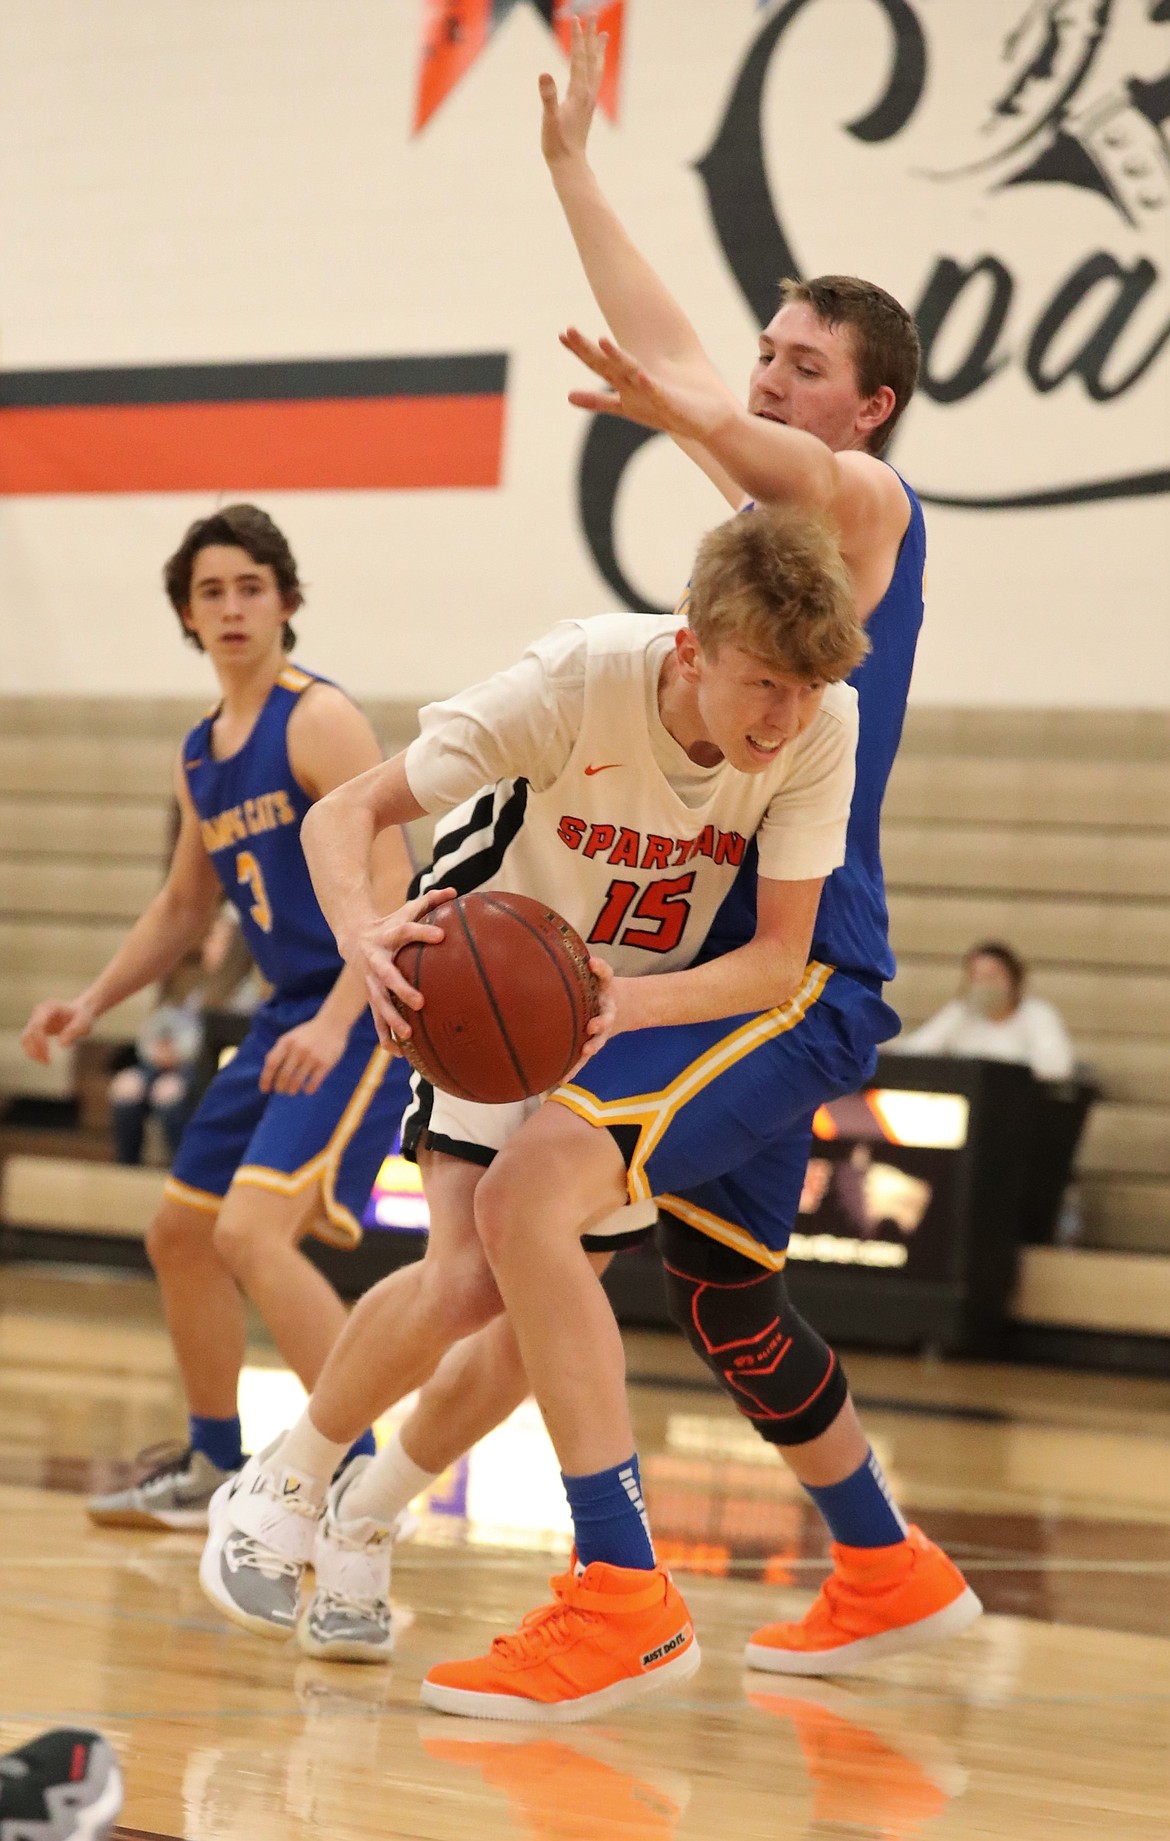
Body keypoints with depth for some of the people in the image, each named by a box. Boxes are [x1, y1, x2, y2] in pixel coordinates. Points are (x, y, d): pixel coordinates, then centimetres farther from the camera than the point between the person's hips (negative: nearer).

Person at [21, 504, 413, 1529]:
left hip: (370, 1010, -9)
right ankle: (215, 1469, 30)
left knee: (253, 1228, -24)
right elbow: (184, 908, 26)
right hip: (292, 1016, 9)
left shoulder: (318, 721, -12)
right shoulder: (200, 758, 13)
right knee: (181, 1233, 15)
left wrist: (335, 1022, -30)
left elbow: (392, 878, -20)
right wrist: (93, 1004, 16)